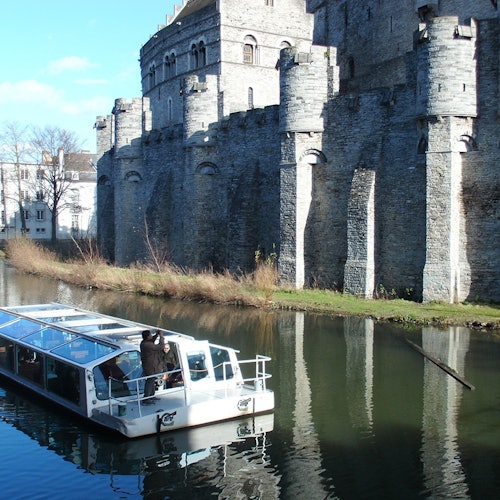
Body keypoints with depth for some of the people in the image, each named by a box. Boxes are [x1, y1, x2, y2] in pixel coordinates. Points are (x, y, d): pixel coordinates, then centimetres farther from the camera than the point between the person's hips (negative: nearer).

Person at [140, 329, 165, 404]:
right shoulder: (148, 345, -28)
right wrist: (161, 336, -12)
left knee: (151, 381, 22)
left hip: (147, 366, 10)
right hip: (151, 368, -10)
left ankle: (151, 397, 34)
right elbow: (161, 346, -23)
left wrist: (156, 335, 13)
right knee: (150, 382, -4)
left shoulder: (144, 343, 3)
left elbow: (152, 341, 25)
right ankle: (146, 399, -1)